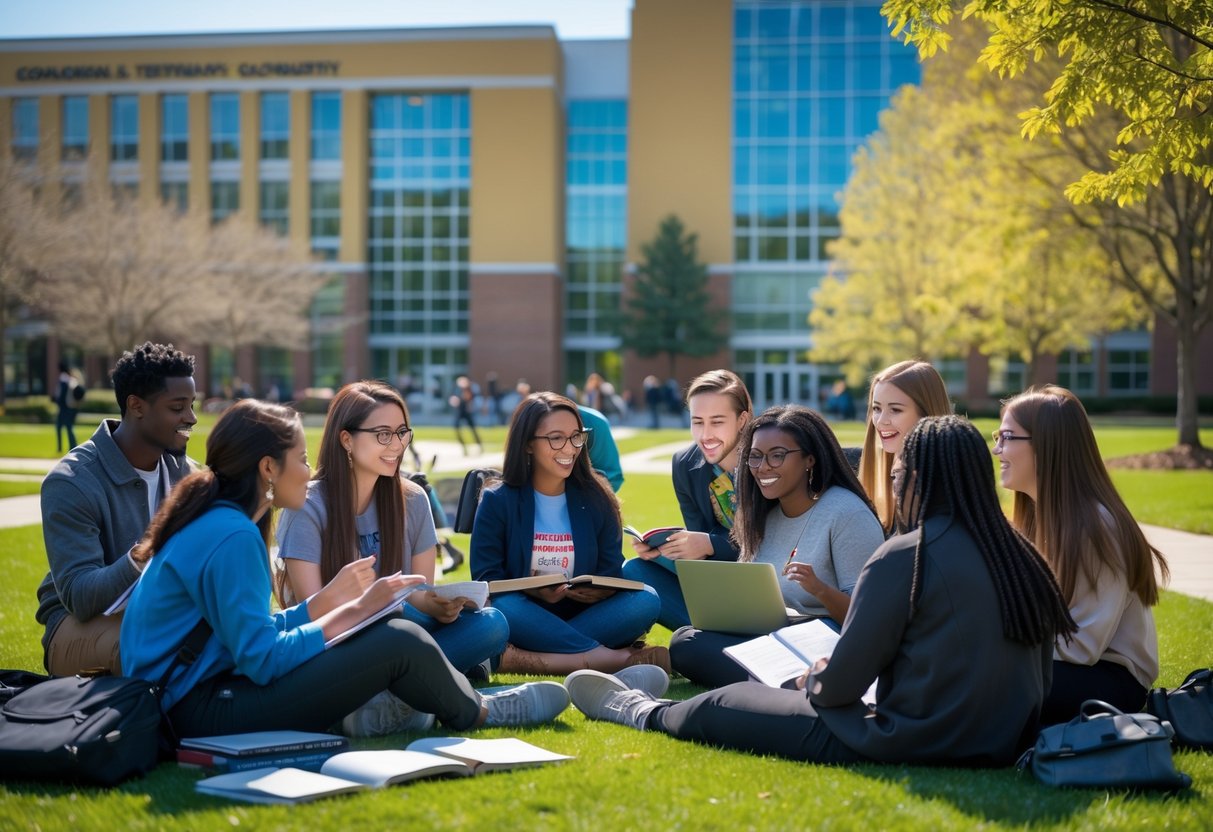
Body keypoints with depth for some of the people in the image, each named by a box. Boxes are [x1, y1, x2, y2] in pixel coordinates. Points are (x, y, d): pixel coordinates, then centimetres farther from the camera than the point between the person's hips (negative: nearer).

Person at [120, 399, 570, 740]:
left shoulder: (213, 522, 11)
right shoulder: (231, 537, -19)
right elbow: (262, 660, -22)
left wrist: (332, 598, 10)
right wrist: (354, 612, -14)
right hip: (202, 712, -10)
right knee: (401, 642, -11)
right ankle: (478, 713, 15)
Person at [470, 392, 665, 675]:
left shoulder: (596, 499, 7)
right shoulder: (497, 501, -1)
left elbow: (612, 574, 4)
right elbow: (486, 579, -7)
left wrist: (601, 591, -21)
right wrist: (534, 591, -26)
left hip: (583, 616, 3)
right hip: (525, 616, -3)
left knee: (645, 600, -23)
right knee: (502, 606, -35)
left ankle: (524, 659, -32)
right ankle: (614, 657, -32)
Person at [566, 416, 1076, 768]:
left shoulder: (904, 556, -16)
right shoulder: (1021, 557, 3)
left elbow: (841, 684, -13)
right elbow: (1039, 680, 11)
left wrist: (813, 680, 10)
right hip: (1003, 744, 7)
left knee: (717, 708, 16)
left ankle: (640, 712, 44)